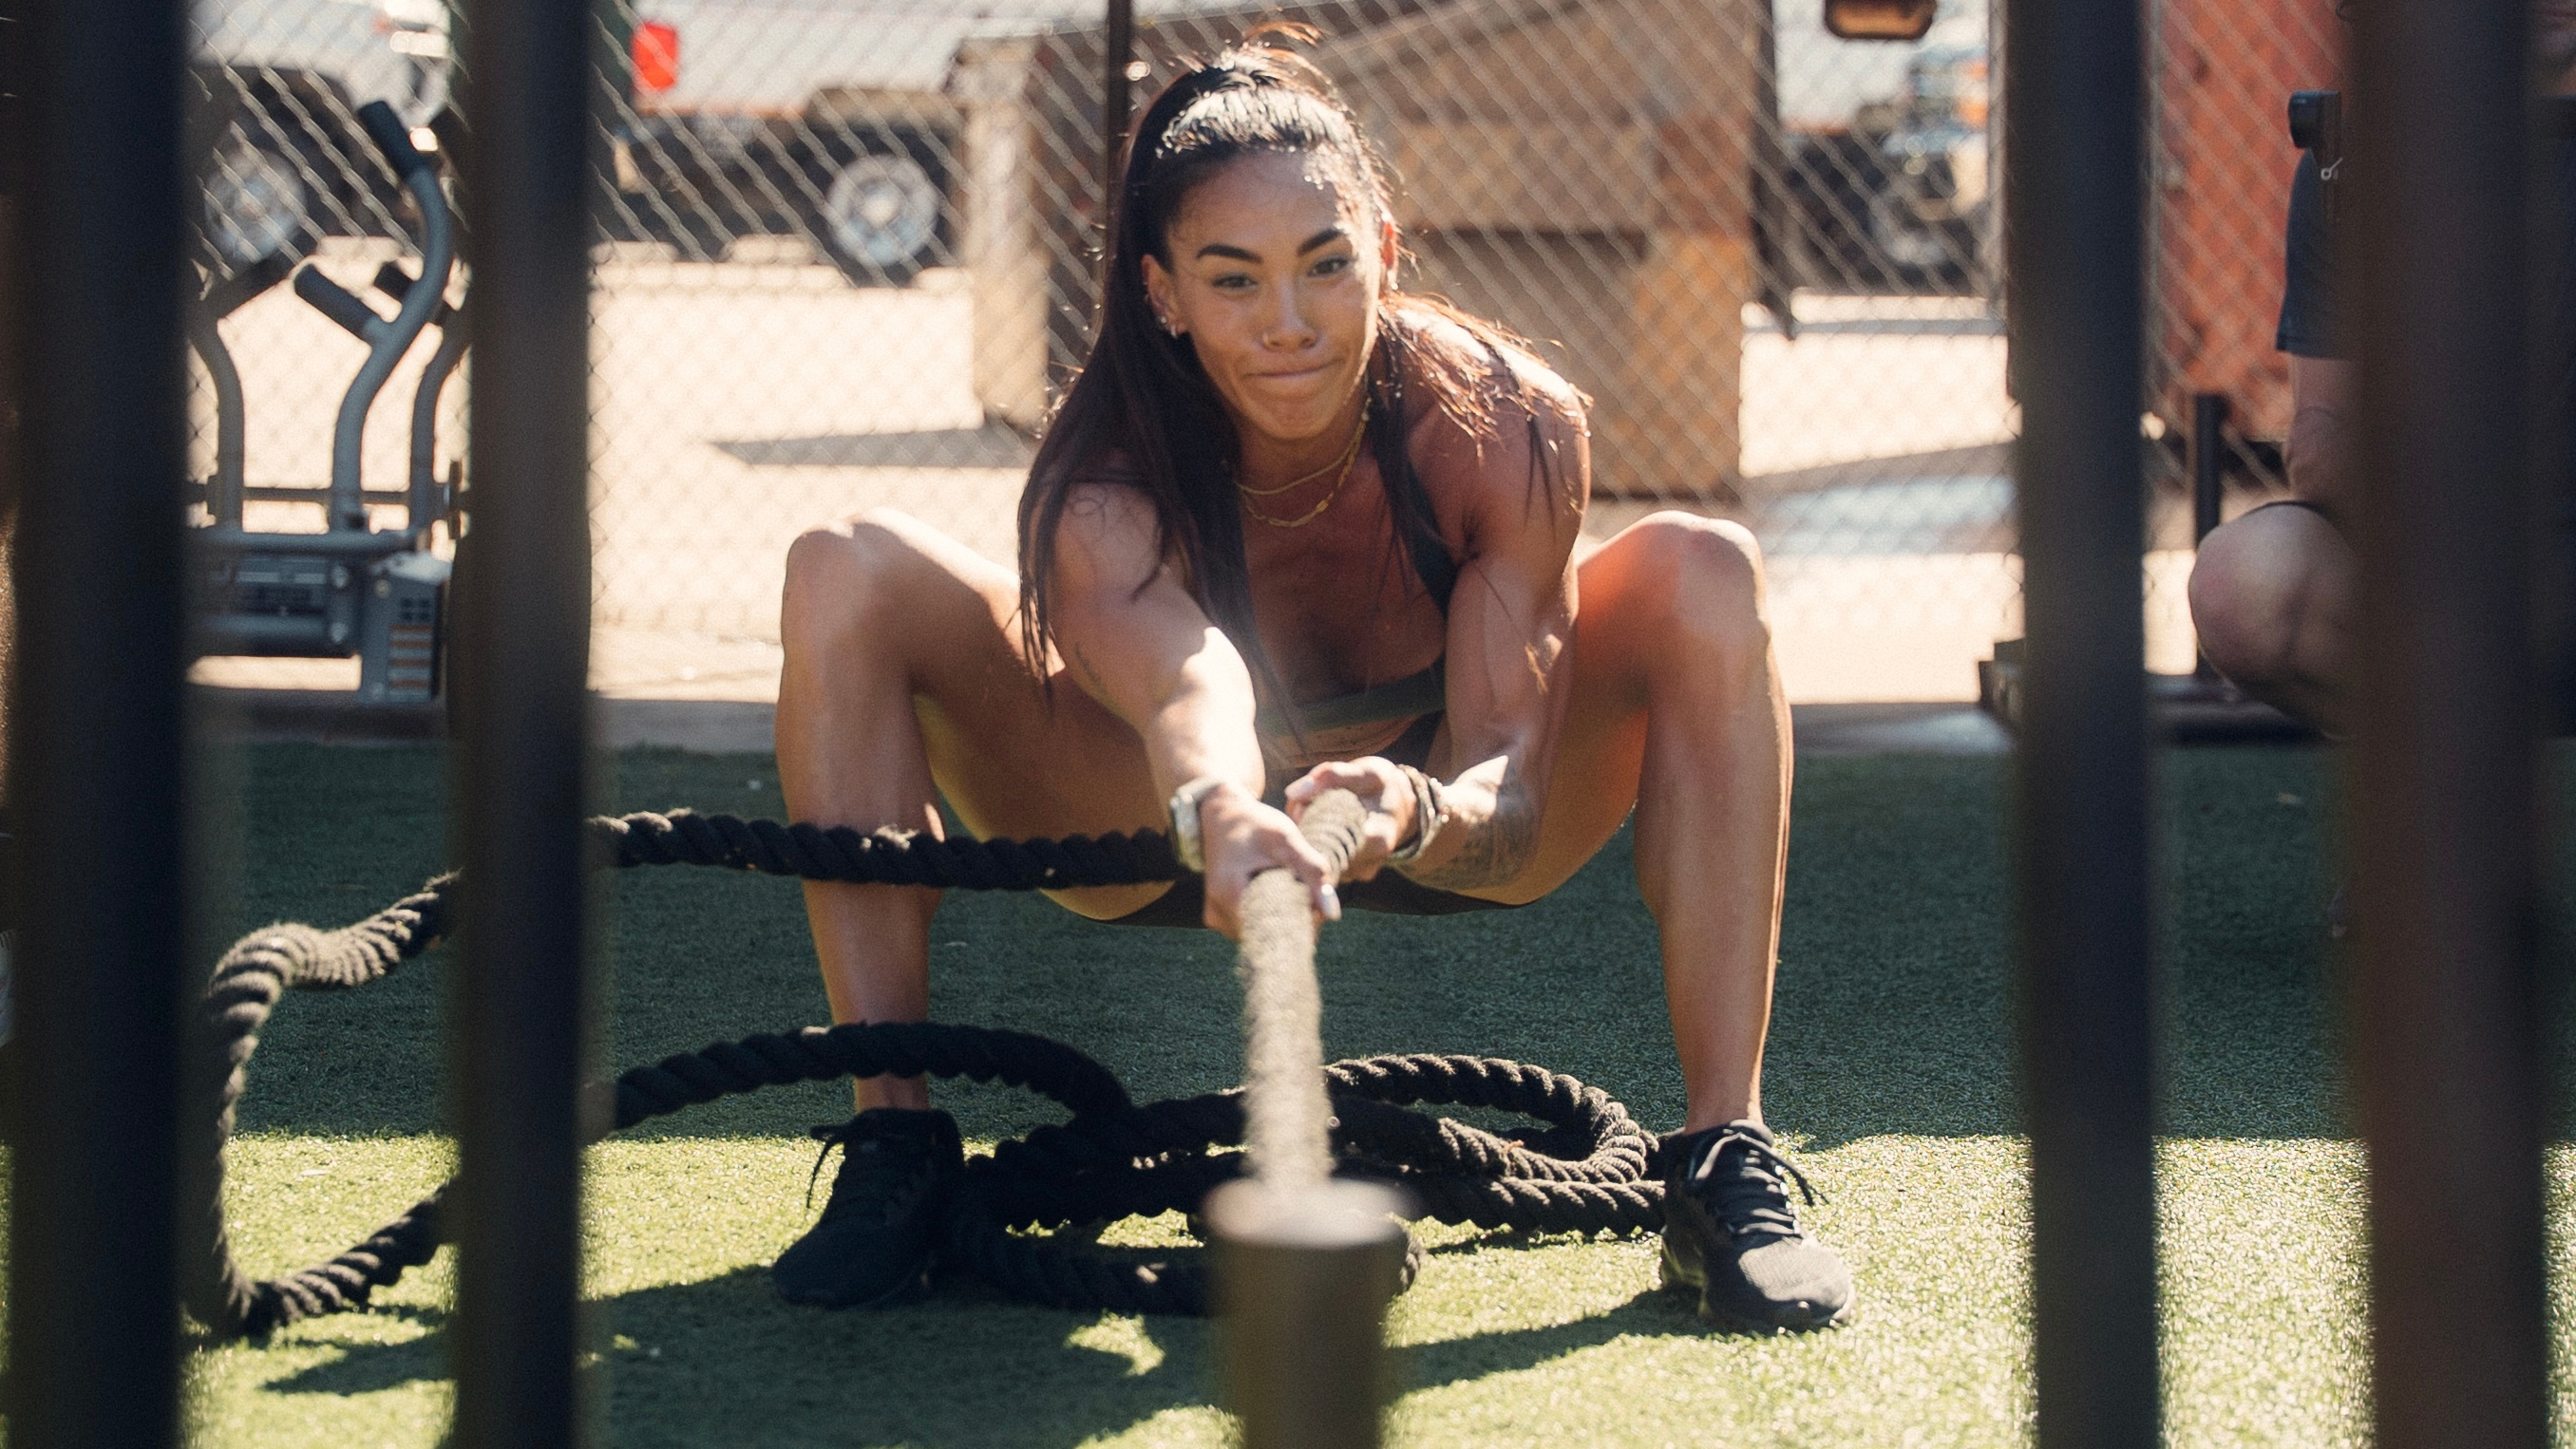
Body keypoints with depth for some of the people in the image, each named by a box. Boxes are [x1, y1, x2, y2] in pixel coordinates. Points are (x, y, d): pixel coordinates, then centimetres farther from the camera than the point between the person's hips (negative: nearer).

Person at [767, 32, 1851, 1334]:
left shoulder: (1506, 426, -30)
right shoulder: (1104, 482, -32)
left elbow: (1511, 799, -33)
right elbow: (1172, 676, -54)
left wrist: (1417, 813, -57)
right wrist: (1224, 820, -77)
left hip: (1438, 816, 0)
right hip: (1170, 824, 0)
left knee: (1700, 574, -29)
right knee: (850, 575, -25)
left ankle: (1727, 1169, -25)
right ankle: (893, 1152, -20)